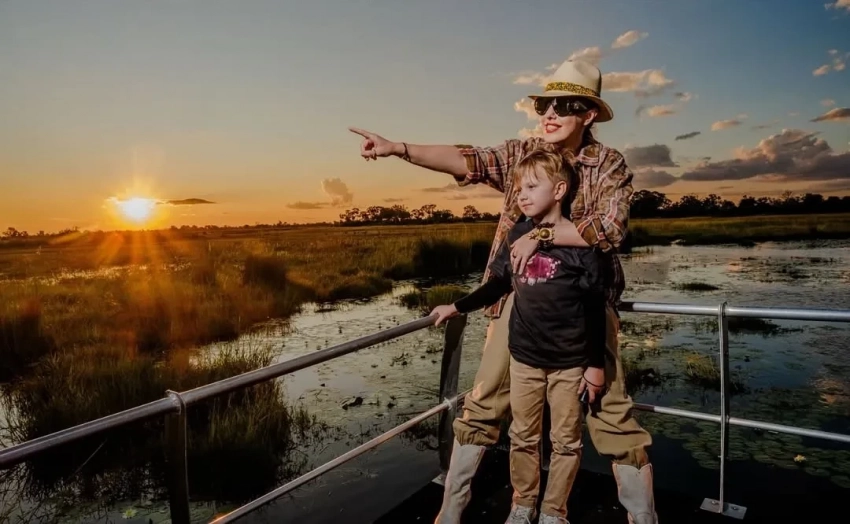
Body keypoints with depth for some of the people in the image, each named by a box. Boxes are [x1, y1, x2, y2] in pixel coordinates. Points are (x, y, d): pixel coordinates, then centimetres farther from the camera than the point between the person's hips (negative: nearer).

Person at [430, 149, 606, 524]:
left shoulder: (579, 240, -11)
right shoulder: (517, 235, 0)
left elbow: (595, 306, -8)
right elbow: (499, 284, 12)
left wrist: (596, 363, -8)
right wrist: (457, 307, 11)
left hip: (569, 360, -3)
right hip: (524, 355, 3)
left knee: (566, 441, 11)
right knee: (522, 437, 15)